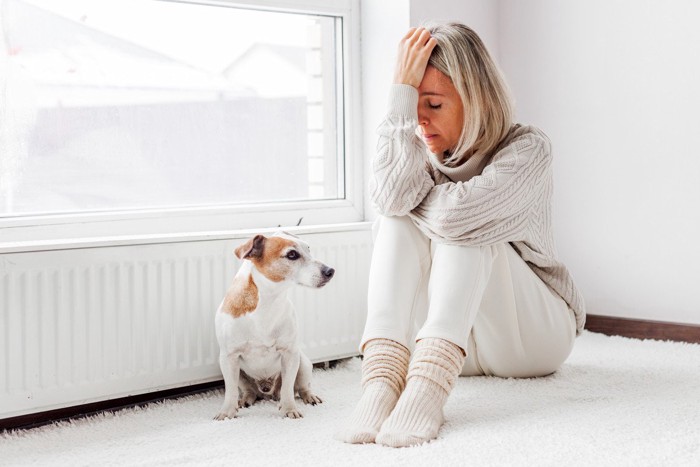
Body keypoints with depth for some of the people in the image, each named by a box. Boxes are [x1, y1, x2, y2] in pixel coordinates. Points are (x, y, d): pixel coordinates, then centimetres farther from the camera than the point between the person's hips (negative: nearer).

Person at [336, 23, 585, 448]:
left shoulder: (527, 148, -15)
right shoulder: (428, 154, 0)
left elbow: (456, 213, -35)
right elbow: (390, 199, -26)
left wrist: (408, 194, -13)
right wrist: (402, 92, -24)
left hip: (536, 333, -4)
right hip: (462, 345, 4)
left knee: (460, 223, -28)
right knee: (397, 220, -20)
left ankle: (427, 384, -46)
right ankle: (382, 377, -39)